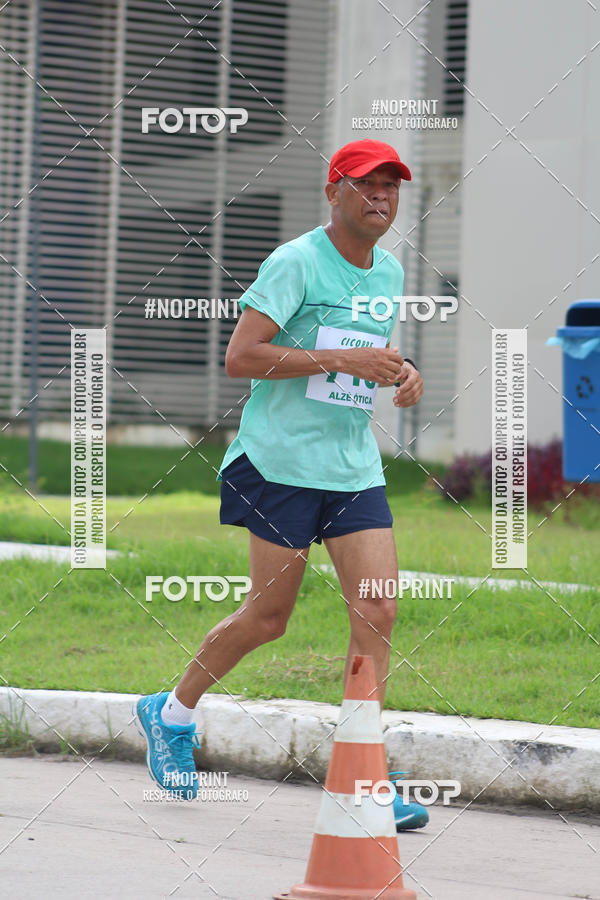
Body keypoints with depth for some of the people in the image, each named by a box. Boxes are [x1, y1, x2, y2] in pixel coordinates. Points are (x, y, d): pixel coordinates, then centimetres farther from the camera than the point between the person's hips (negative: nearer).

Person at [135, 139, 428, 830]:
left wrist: (400, 372, 7)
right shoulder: (296, 263, -10)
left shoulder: (389, 273, 13)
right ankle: (172, 714, 26)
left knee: (377, 612, -6)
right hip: (282, 461, -6)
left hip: (355, 467, 6)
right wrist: (342, 360, -22)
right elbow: (238, 357, -17)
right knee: (266, 617, 1)